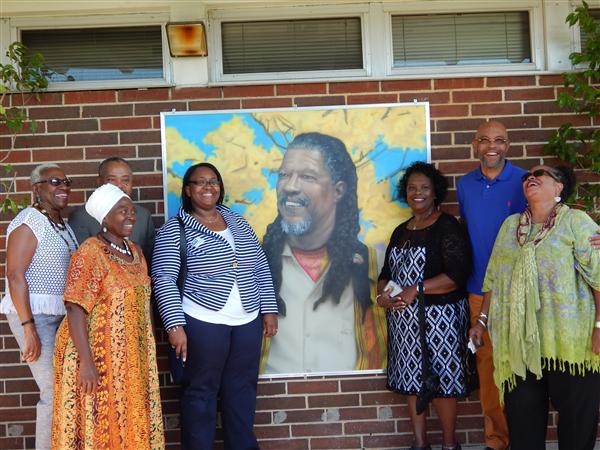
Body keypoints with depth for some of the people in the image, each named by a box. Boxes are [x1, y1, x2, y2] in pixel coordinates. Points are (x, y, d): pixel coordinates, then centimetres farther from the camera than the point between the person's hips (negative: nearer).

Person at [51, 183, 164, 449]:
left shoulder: (135, 252, 9)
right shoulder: (90, 253, -15)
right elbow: (76, 309, -20)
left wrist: (144, 353, 14)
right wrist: (86, 362, -24)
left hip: (131, 356, 7)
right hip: (98, 354, -7)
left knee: (130, 419, 13)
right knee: (100, 422, 2)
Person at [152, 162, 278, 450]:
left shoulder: (238, 222, 11)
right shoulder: (175, 229, -4)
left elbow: (261, 267, 13)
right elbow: (164, 279, -9)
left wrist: (269, 310, 8)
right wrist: (175, 325, -16)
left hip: (248, 321, 5)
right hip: (203, 323, -5)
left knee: (242, 389, 12)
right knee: (201, 392, 4)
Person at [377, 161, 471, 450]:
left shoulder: (448, 227, -6)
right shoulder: (401, 232, 16)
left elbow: (456, 276, -15)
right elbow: (386, 272, 18)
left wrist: (416, 289, -19)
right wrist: (381, 295, -3)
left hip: (439, 315, -6)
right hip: (403, 318, 6)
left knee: (442, 380, -2)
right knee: (412, 378, 9)